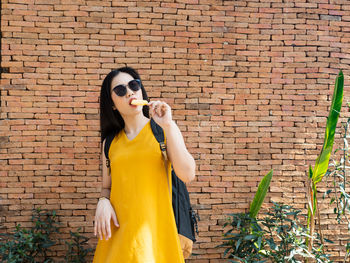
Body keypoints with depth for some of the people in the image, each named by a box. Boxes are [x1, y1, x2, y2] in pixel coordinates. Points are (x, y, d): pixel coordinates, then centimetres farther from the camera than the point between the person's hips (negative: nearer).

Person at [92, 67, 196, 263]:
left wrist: (168, 126, -16)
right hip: (118, 228, 3)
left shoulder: (163, 129, 1)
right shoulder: (110, 142, 10)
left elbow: (187, 175, -12)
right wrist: (103, 202, -6)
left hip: (153, 227, -3)